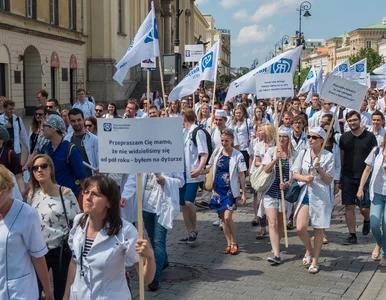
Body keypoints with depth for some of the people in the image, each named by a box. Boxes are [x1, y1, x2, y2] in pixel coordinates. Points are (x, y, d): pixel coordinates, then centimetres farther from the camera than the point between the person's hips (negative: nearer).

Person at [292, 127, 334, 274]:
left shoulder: (328, 156, -3)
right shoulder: (303, 154, 6)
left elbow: (329, 180, -3)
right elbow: (295, 174, 5)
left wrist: (319, 170, -20)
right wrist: (305, 178, -15)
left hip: (321, 196, -2)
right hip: (305, 194, 2)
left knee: (318, 230, 4)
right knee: (301, 228, -9)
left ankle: (315, 262, 18)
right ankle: (308, 251, 22)